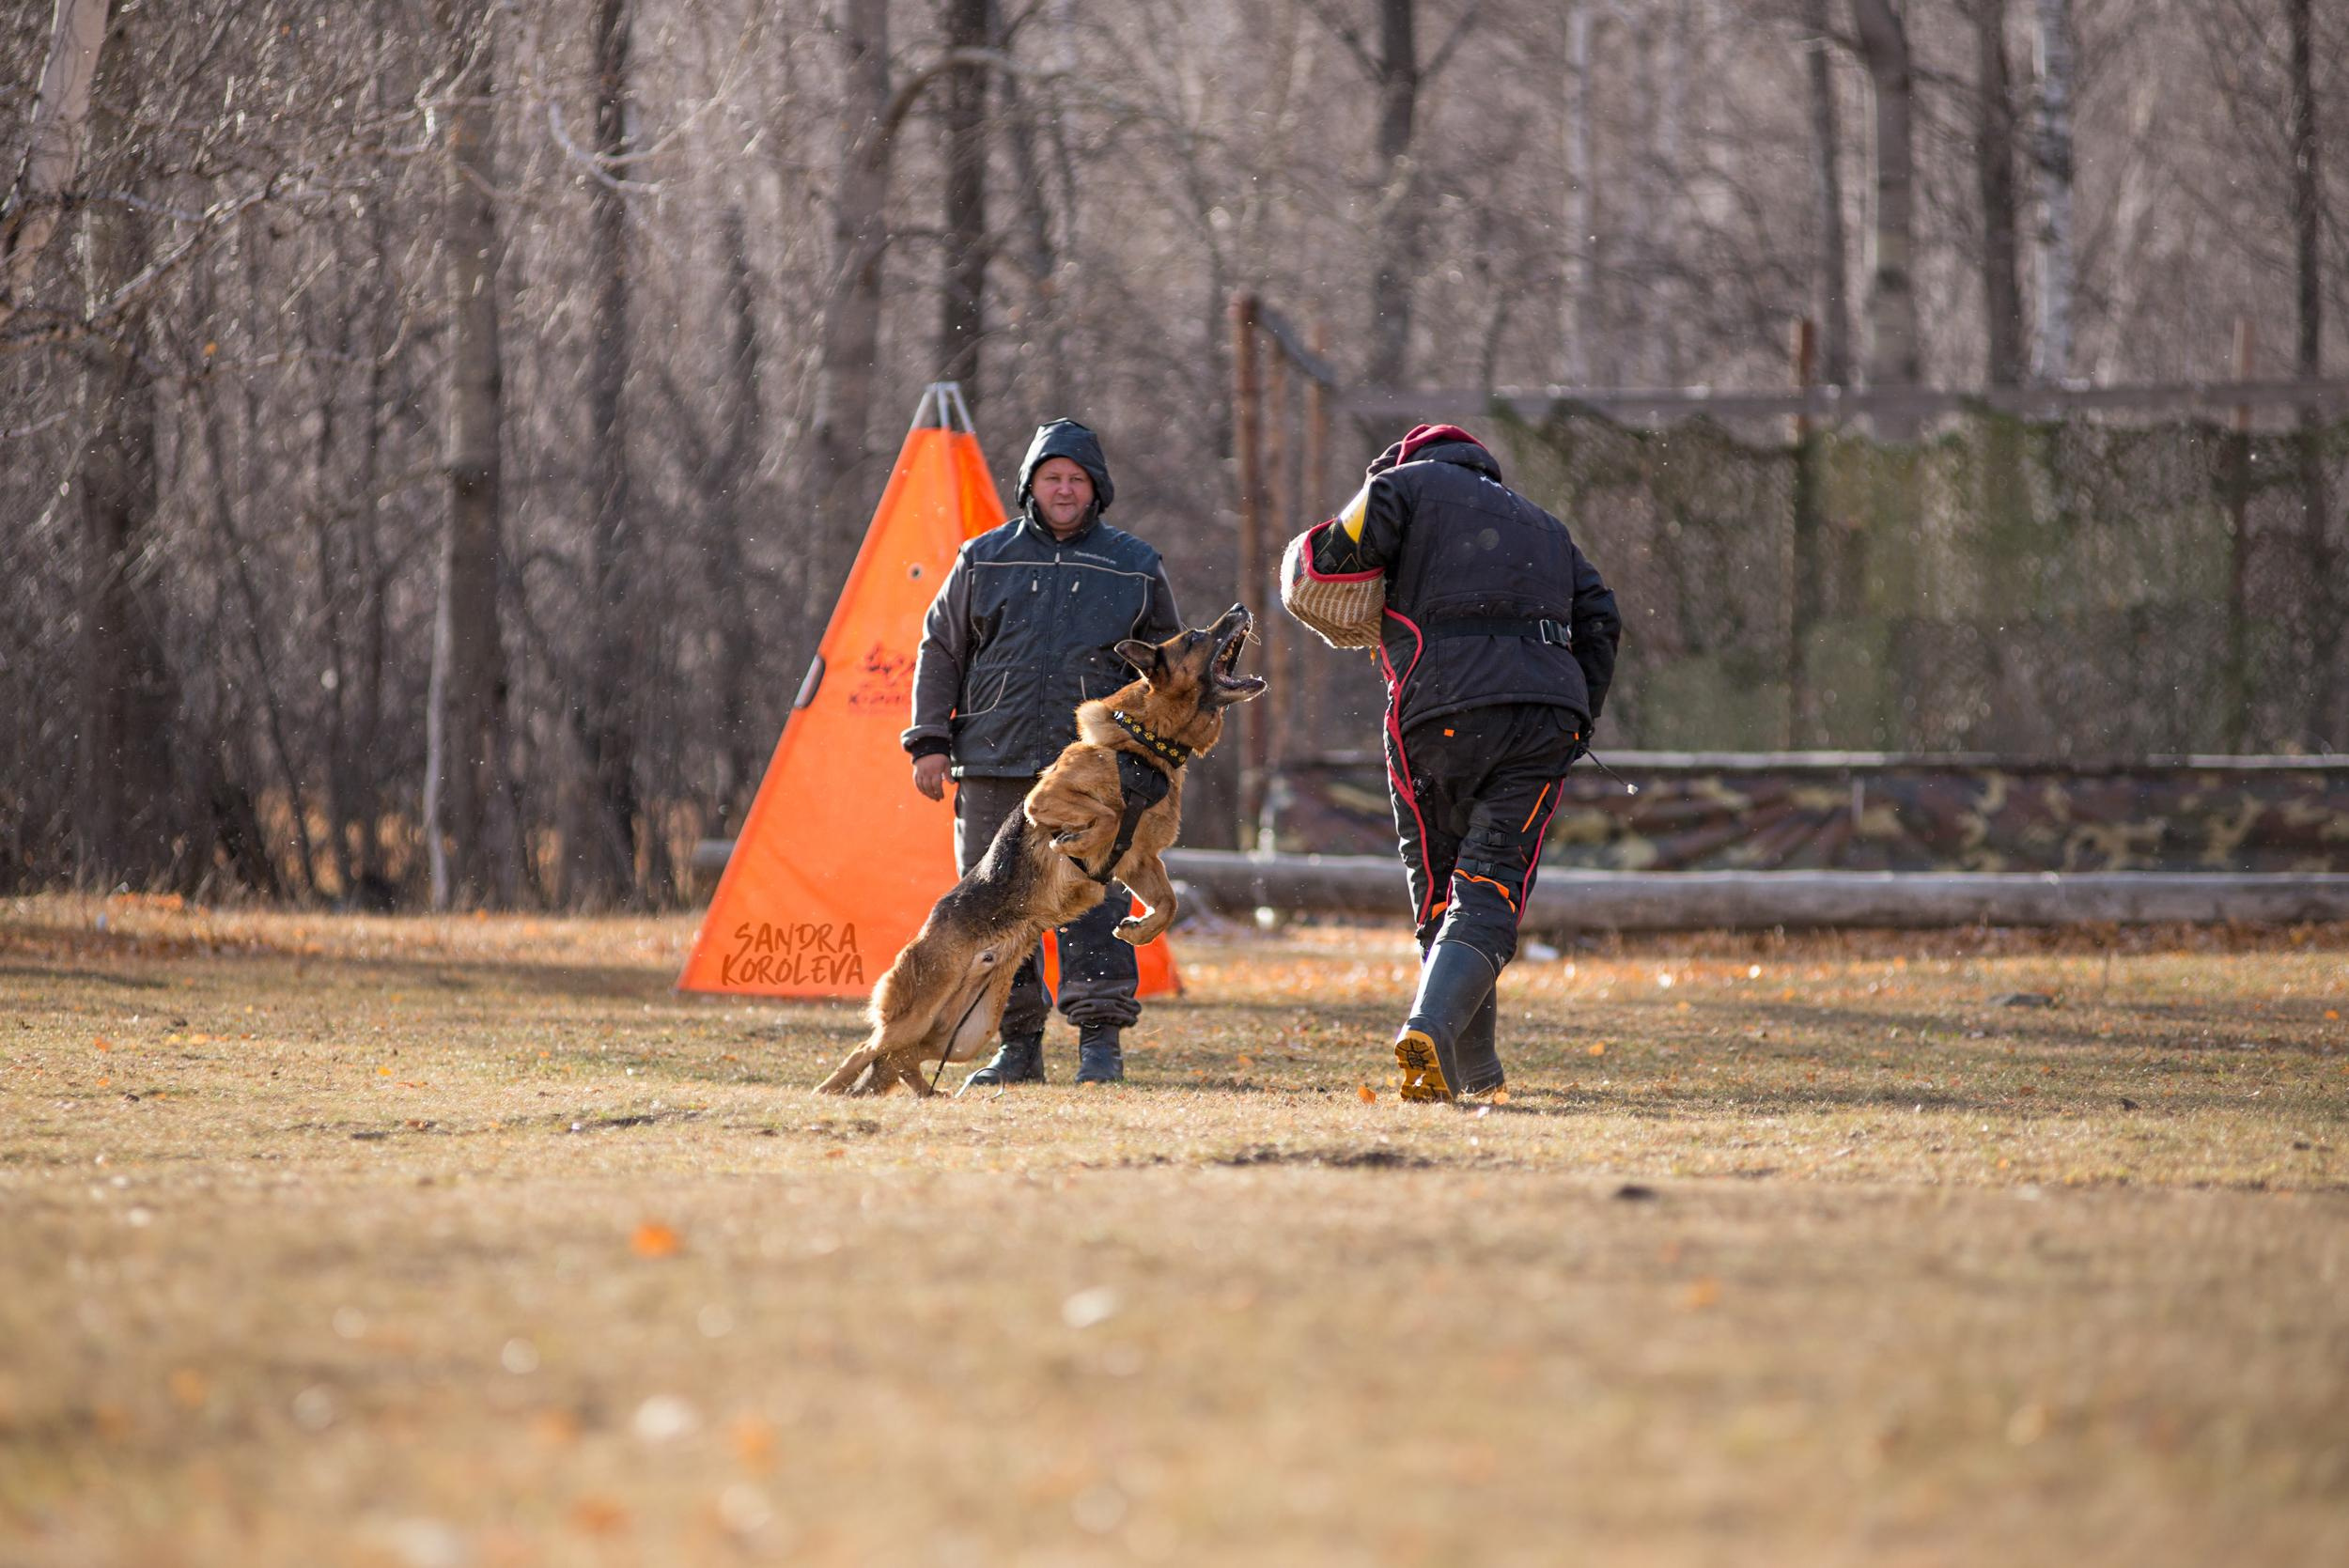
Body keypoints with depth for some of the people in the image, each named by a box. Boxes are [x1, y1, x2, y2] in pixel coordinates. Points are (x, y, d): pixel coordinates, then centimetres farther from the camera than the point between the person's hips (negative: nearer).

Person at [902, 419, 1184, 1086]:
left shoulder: (1135, 567, 11)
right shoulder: (984, 561, 12)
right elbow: (940, 651, 14)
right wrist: (930, 742, 6)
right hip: (994, 765, 2)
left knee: (1093, 898, -11)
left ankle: (1102, 1042, -8)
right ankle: (1018, 1045, 8)